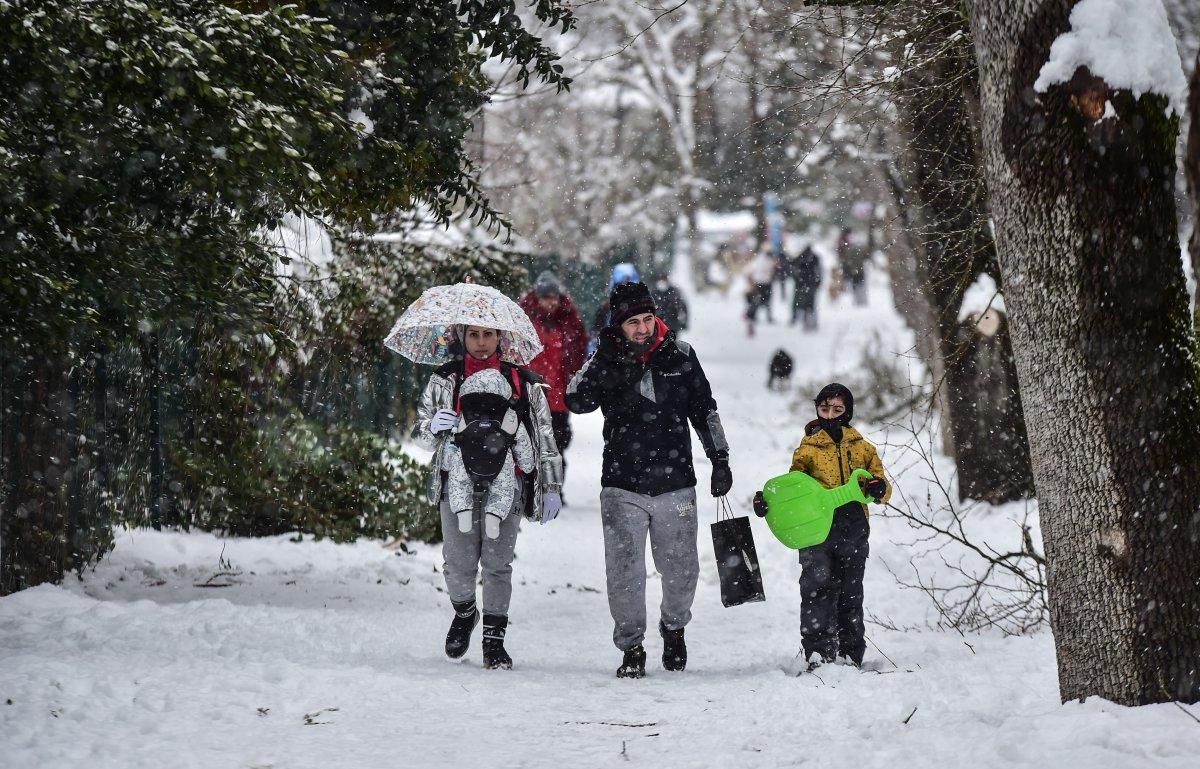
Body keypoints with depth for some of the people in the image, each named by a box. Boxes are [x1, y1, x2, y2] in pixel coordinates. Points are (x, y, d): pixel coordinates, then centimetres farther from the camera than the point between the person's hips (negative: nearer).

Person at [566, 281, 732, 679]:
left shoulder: (680, 355, 4)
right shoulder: (605, 360, 0)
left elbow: (704, 410, 14)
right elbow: (576, 401, -15)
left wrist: (720, 459, 14)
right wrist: (604, 360, -24)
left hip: (675, 486, 1)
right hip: (623, 488, -1)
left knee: (681, 571, 8)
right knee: (625, 571, -6)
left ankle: (673, 627, 35)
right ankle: (631, 649, 7)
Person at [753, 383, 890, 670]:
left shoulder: (862, 448, 12)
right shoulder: (807, 449, 8)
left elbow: (884, 490, 10)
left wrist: (879, 489, -15)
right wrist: (768, 501, -10)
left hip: (853, 532, 2)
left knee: (850, 595, 9)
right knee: (818, 586, -18)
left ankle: (851, 655, 20)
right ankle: (817, 652, -19)